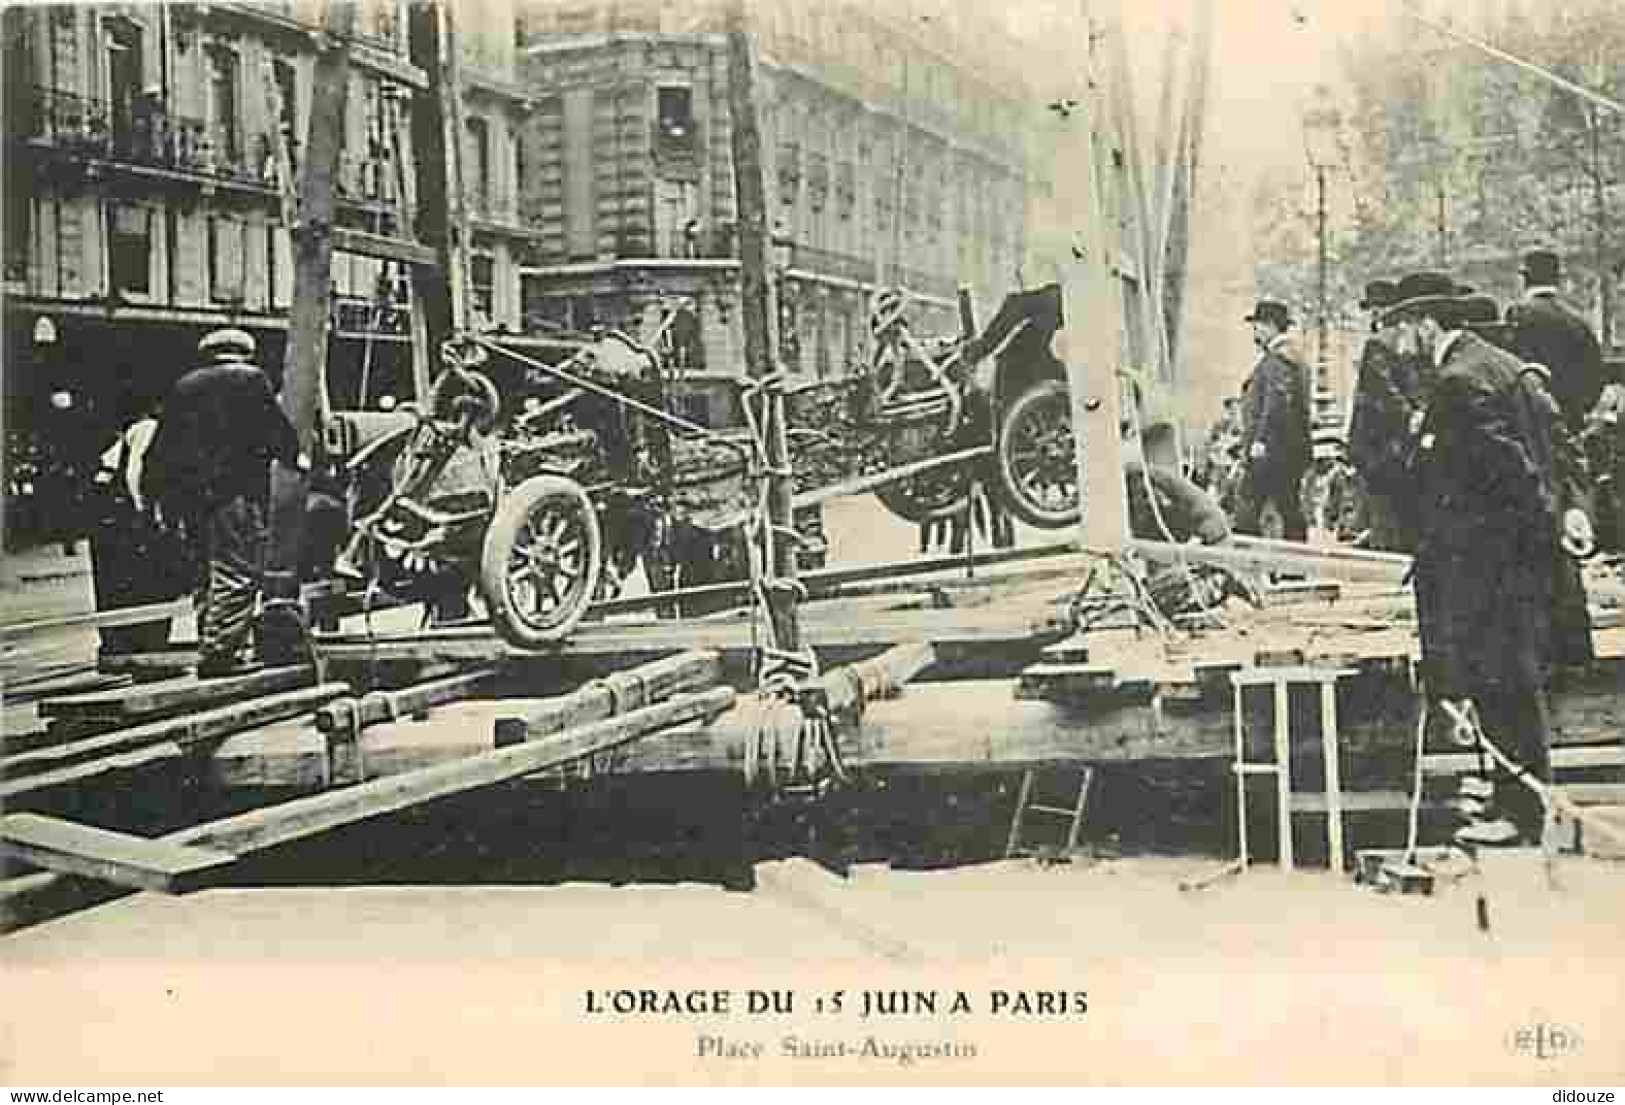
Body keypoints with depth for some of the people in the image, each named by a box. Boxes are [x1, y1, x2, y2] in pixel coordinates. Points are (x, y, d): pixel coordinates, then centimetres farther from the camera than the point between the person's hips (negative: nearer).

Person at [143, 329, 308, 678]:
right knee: (239, 574, -7)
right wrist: (296, 457, 16)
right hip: (235, 489, -7)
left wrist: (154, 490, 20)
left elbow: (162, 443, 17)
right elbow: (275, 425, 1)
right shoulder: (250, 378, 2)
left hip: (188, 494, 7)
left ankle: (210, 651, 18)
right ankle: (218, 653, -14)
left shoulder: (183, 386, 18)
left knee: (209, 576, 15)